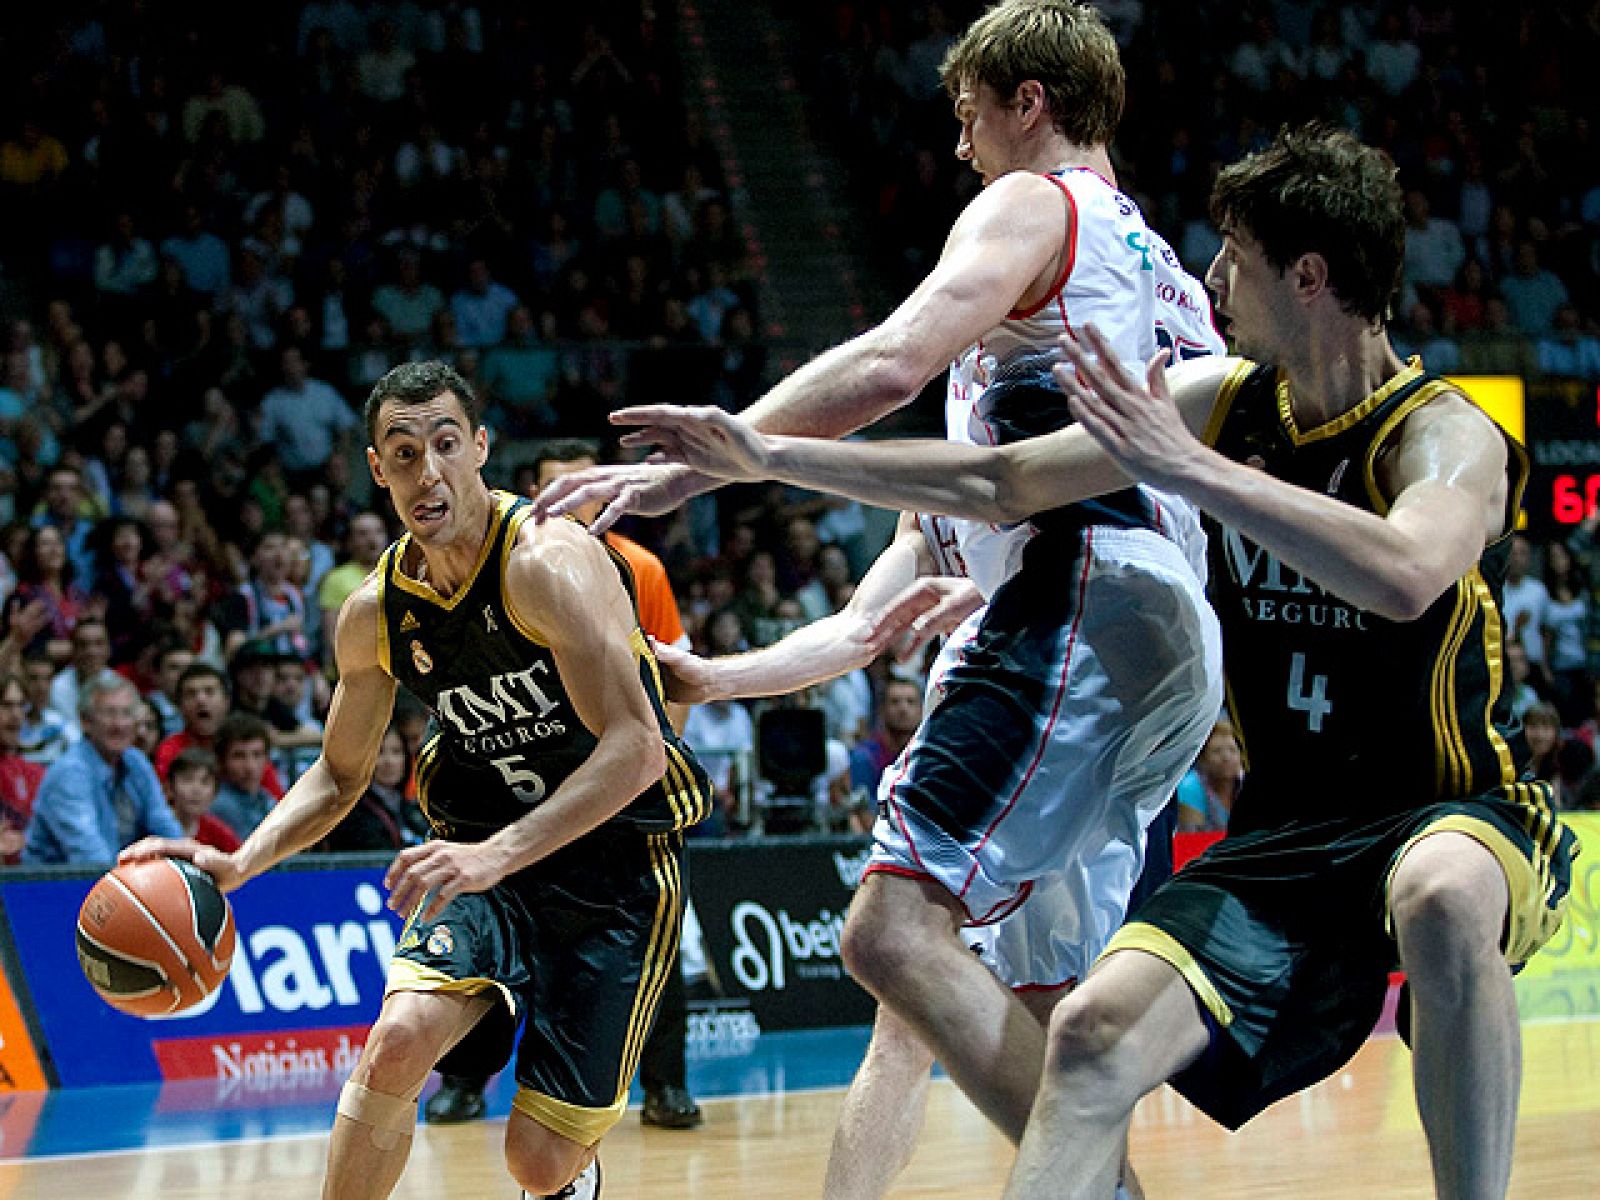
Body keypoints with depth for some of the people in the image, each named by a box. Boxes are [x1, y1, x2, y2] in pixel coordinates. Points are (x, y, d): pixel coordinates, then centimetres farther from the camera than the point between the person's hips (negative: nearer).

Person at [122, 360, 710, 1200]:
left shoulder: (547, 562, -22)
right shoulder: (376, 612, -2)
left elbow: (635, 750, -30)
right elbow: (340, 775, 14)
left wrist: (498, 854, -40)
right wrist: (239, 864, -4)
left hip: (616, 856, -4)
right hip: (486, 849, 4)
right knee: (397, 1043, -24)